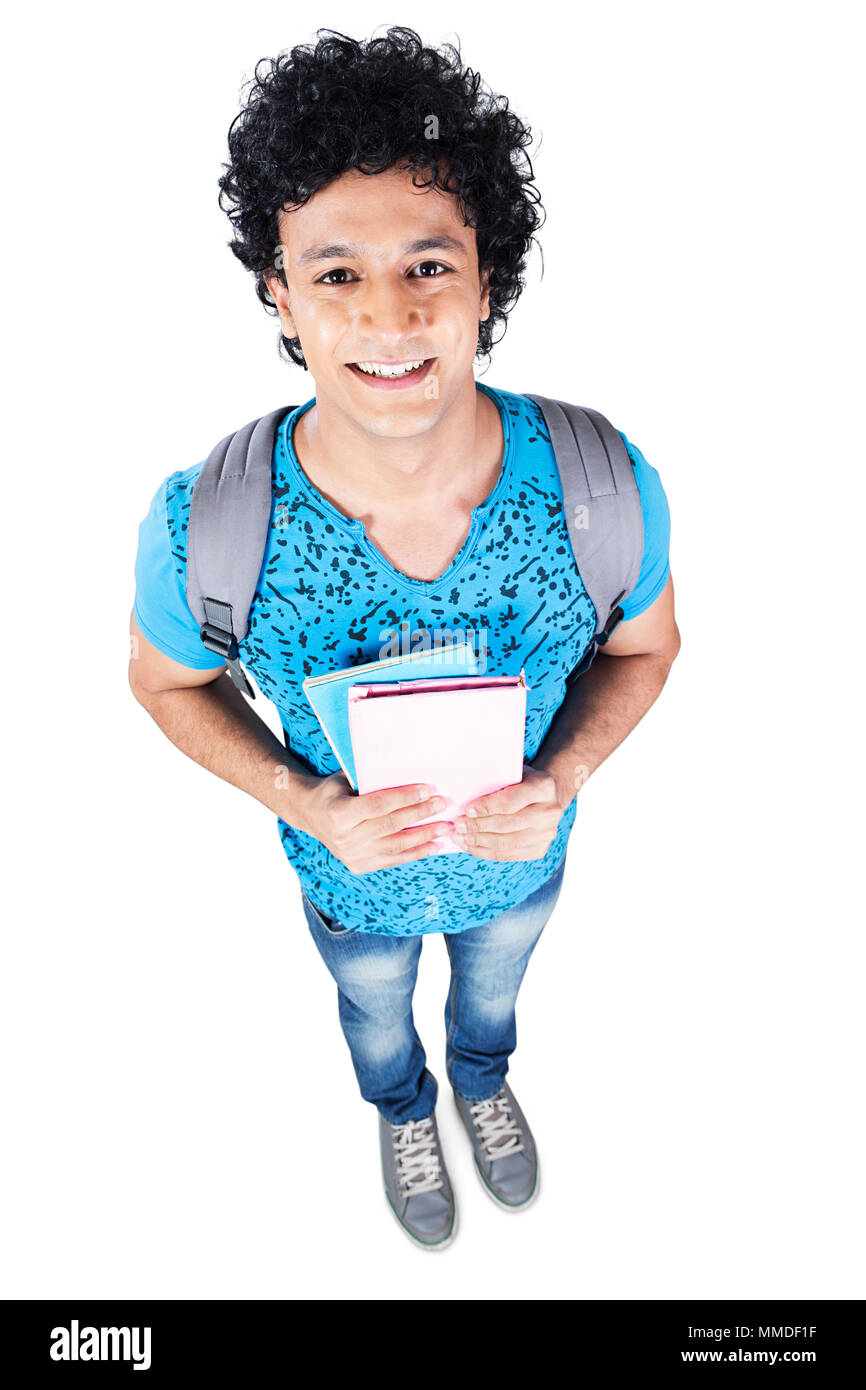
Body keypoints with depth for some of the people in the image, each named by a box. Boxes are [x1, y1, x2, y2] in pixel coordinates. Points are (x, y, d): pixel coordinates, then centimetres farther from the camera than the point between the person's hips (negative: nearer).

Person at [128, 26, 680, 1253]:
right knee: (376, 1014, 33)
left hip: (521, 859, 2)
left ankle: (483, 1081, 74)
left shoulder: (606, 487, -31)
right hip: (351, 877, -1)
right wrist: (303, 801, -27)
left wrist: (563, 779, -27)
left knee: (493, 990, 36)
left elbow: (644, 645, -10)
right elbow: (165, 681, -12)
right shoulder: (199, 529, -34)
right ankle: (404, 1110, 71)